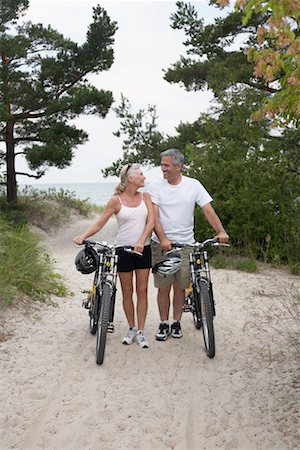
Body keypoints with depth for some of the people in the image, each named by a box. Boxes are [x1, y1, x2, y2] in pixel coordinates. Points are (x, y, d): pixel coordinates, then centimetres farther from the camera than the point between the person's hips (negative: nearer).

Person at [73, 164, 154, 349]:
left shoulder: (145, 197, 3)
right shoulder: (116, 200, -5)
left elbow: (151, 221, -7)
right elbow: (99, 223, -4)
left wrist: (141, 241, -22)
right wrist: (83, 236, -20)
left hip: (143, 249, 2)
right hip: (123, 249, -2)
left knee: (142, 291, 3)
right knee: (127, 293, 6)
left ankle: (141, 331, 12)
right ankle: (132, 329, 21)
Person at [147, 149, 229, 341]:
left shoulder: (193, 185, 0)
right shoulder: (155, 186, -2)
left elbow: (208, 210, -4)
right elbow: (154, 216, -9)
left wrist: (221, 231, -19)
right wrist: (163, 239, -22)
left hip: (185, 244, 1)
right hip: (161, 244, 0)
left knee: (180, 287, 8)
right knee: (163, 287, 5)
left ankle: (177, 322, 25)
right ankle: (164, 323, 20)